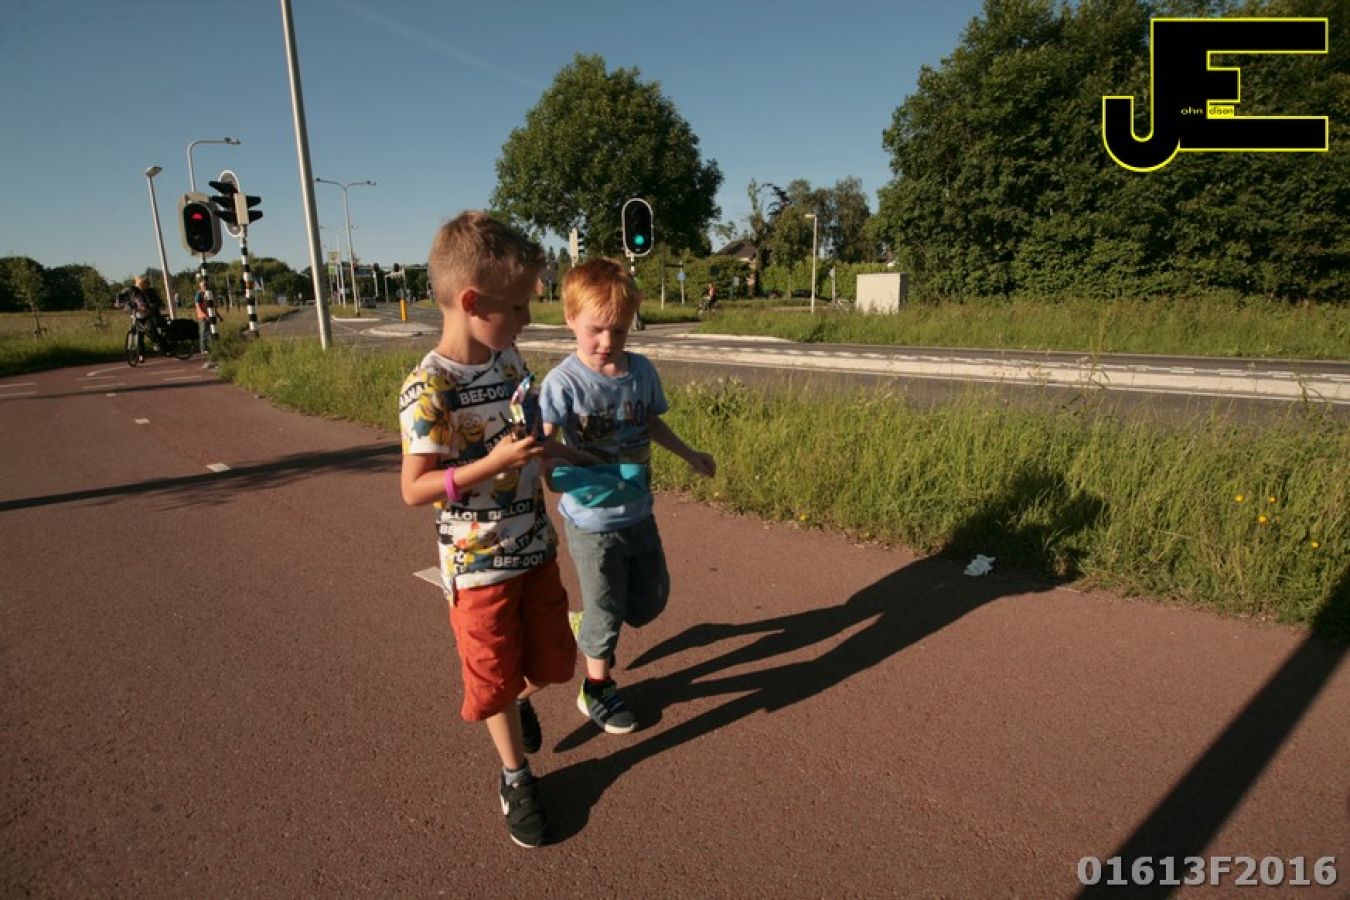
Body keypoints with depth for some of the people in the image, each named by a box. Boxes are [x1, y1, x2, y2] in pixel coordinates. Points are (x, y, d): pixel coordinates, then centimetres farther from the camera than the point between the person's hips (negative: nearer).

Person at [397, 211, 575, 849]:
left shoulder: (508, 356, -1)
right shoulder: (428, 388, -22)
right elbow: (414, 489, -21)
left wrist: (545, 441, -2)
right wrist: (495, 462, -30)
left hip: (535, 547, 6)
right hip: (477, 563, -6)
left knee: (551, 661, 20)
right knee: (495, 674, 13)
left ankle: (519, 702, 53)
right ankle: (515, 773, 37)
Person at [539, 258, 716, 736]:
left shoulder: (642, 370, -3)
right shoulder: (563, 382, -19)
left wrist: (690, 455, 22)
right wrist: (554, 473, -49)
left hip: (639, 513, 6)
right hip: (592, 522, -5)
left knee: (651, 598, 20)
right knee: (604, 611, 10)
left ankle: (589, 631, 47)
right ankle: (597, 689, 36)